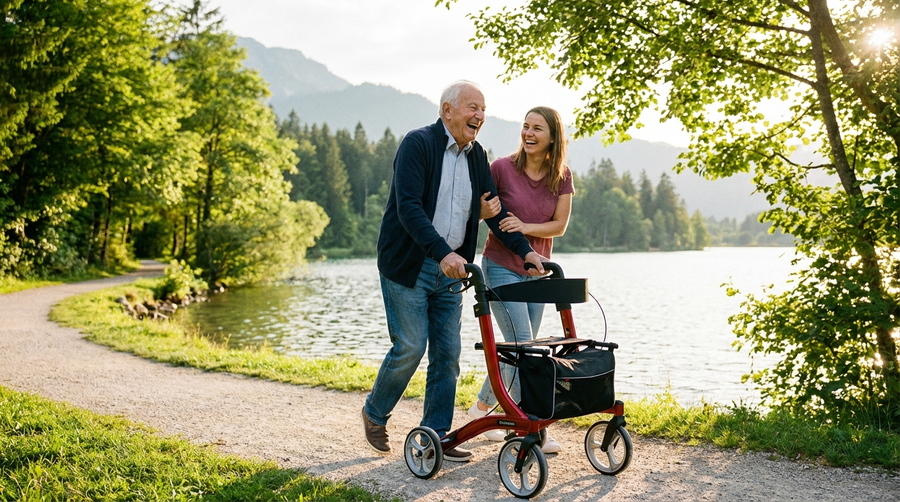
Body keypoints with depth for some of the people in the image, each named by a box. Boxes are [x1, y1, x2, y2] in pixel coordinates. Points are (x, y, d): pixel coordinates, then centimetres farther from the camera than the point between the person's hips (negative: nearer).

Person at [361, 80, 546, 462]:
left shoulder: (476, 156, 10)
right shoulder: (417, 144, -12)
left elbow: (493, 210, 12)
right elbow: (408, 207, -23)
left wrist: (525, 250, -2)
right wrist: (443, 253, -33)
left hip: (450, 269, 7)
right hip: (408, 265, -6)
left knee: (447, 353, 5)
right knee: (410, 347, -4)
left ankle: (436, 435, 15)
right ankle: (374, 412, 21)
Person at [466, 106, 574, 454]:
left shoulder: (561, 176, 0)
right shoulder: (502, 168, -11)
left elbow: (560, 225, -4)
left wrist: (525, 227, -18)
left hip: (536, 270, 5)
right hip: (501, 267, -5)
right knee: (523, 347, -12)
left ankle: (481, 407, 31)